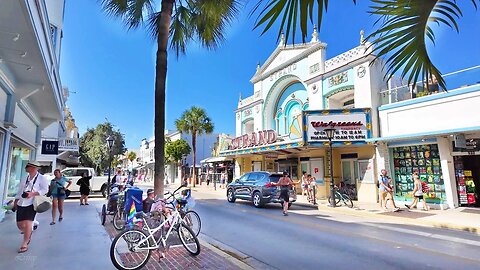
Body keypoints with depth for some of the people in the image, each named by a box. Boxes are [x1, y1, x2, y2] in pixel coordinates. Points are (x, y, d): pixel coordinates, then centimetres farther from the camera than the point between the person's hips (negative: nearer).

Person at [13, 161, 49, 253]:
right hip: (21, 204, 7)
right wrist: (15, 201, 18)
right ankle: (28, 234, 37)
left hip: (31, 204, -7)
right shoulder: (25, 179, 18)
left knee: (28, 223, -13)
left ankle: (25, 244, -1)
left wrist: (33, 194, -21)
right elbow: (19, 191, 23)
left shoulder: (42, 178, -3)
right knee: (20, 224, 7)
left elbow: (45, 190, -10)